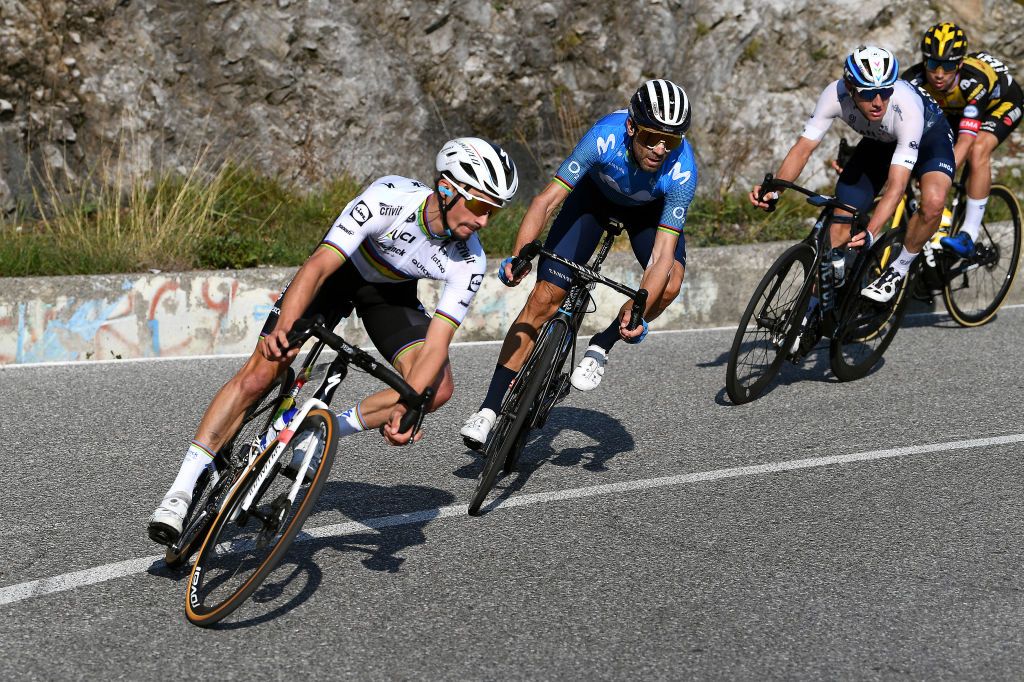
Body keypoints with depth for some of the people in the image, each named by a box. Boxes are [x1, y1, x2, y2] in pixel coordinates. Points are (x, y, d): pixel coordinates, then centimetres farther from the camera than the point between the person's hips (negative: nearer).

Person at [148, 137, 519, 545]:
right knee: (258, 375, -15)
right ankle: (182, 489, -8)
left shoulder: (468, 263, -27)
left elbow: (436, 344, -30)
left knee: (438, 389, -20)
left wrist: (405, 405, -46)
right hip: (340, 269, -3)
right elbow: (319, 266, -39)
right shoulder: (388, 198, -36)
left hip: (392, 292, 3)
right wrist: (282, 327, -54)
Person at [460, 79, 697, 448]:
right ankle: (489, 408, -6)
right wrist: (519, 256, -52)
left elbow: (662, 255, -37)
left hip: (650, 207, 1)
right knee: (545, 297, -11)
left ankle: (600, 347, -4)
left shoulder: (682, 172, -36)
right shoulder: (605, 137, -38)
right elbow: (547, 199, -38)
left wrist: (638, 312, -51)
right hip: (596, 192, 0)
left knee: (670, 282, -29)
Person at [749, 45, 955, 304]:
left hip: (927, 135, -4)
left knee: (933, 202, -34)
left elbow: (896, 185, -43)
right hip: (879, 141, 4)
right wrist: (774, 189, -43)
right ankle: (812, 308, 9)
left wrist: (870, 233, -56)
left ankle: (899, 270, -8)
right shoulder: (836, 94, -33)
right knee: (839, 226, -5)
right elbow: (804, 147, -26)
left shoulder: (906, 107, -41)